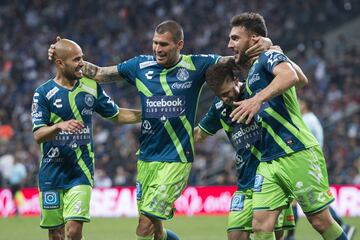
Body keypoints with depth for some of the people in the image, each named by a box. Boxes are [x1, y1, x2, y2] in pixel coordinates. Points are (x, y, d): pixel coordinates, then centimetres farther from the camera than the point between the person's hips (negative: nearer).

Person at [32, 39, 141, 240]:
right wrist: (60, 126, -30)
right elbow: (38, 135, -11)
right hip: (52, 172, 0)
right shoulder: (44, 93, -3)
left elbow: (117, 115, 17)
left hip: (81, 172, 0)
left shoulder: (92, 87, 5)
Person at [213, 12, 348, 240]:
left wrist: (258, 99, -39)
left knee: (321, 221, -5)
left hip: (298, 154, -8)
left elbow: (290, 76, -27)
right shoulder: (251, 74, 23)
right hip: (269, 161, 8)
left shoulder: (268, 57, -3)